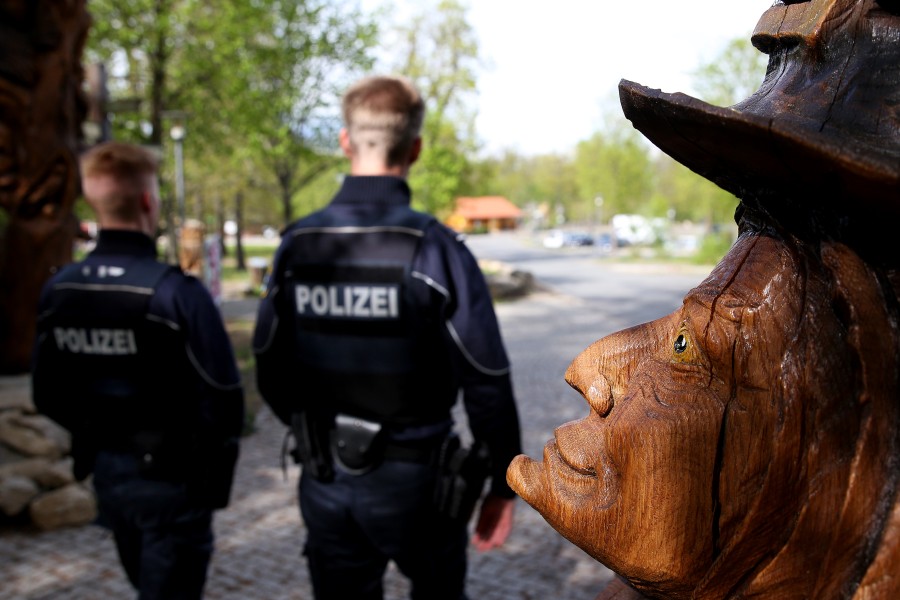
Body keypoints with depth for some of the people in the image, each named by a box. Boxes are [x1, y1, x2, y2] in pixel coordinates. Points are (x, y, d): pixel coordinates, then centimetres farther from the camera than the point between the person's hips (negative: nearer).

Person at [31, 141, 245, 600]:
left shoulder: (57, 290, -5)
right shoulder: (175, 291, -22)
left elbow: (48, 395, 5)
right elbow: (223, 400, -21)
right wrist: (214, 477, -3)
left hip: (106, 473, 6)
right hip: (173, 477, -6)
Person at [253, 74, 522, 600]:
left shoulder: (297, 245, -4)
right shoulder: (436, 247, -17)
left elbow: (271, 371, 4)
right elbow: (488, 384, -15)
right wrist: (503, 487, -2)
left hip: (324, 483, 3)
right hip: (413, 480, -3)